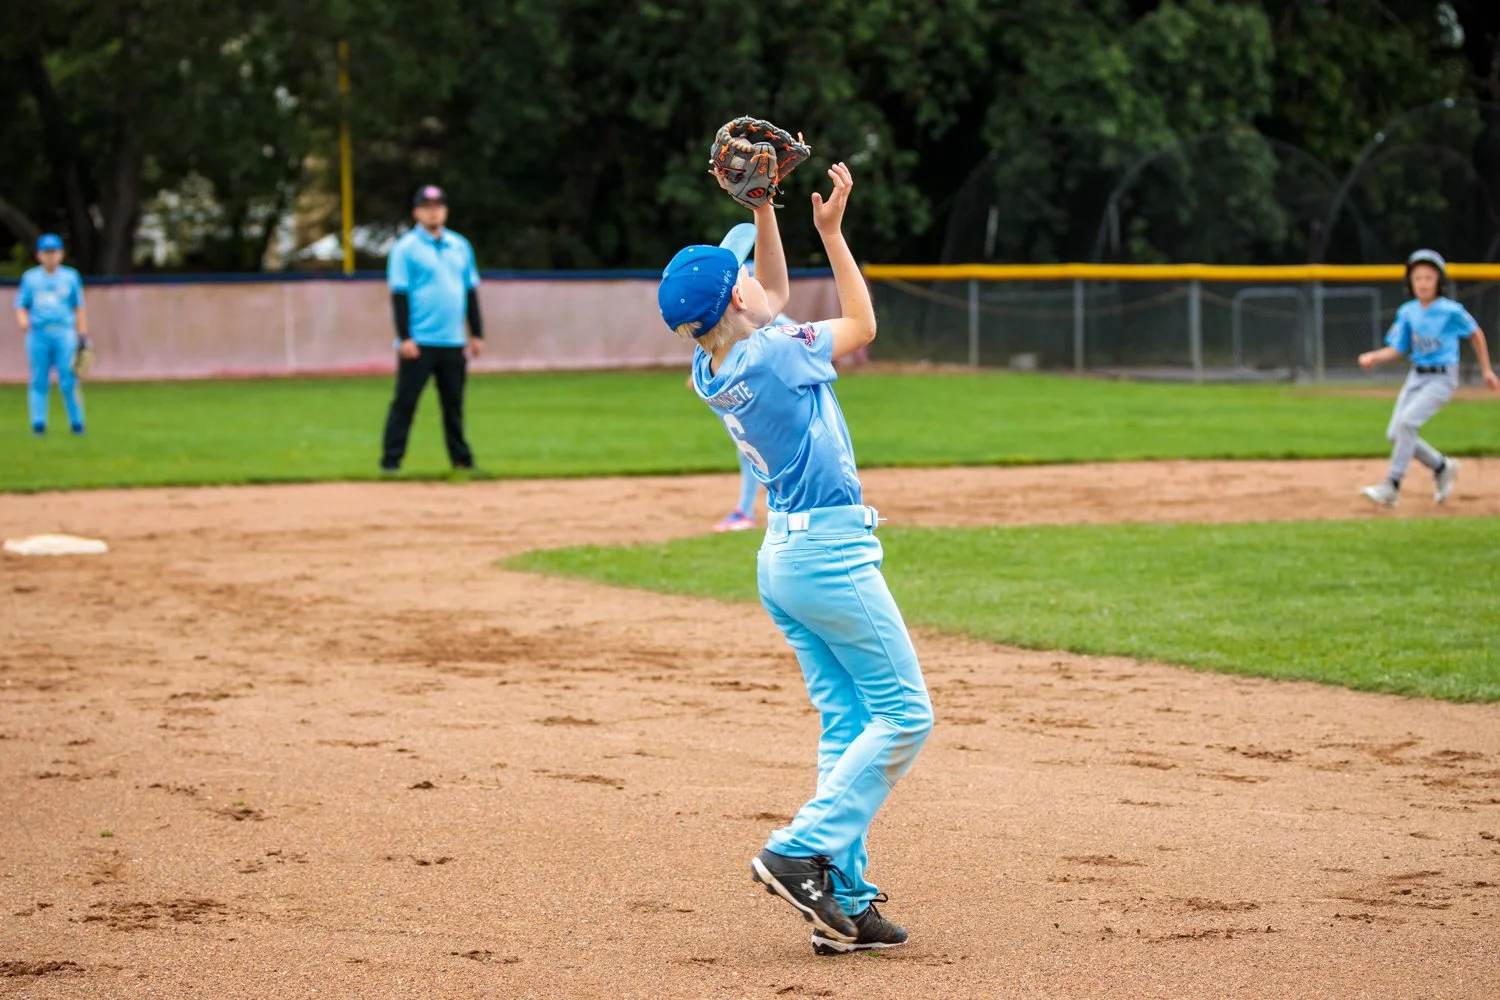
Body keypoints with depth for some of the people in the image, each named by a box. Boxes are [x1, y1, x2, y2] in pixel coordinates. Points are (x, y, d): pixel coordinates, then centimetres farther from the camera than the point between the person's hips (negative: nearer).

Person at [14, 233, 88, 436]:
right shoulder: (30, 278, 9)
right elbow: (21, 306, 9)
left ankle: (76, 423, 1)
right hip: (38, 335, 1)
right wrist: (23, 321, -13)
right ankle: (38, 423, 4)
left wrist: (83, 335, 7)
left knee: (69, 381, -7)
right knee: (39, 381, 0)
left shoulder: (70, 277, 10)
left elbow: (79, 307, 13)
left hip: (64, 333, -1)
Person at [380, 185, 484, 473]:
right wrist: (405, 338, -14)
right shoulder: (406, 248, -3)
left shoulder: (460, 246, 13)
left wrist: (477, 333, 12)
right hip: (419, 342, -5)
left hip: (453, 343, 5)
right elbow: (399, 294, -8)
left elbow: (471, 292, 17)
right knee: (405, 401, -5)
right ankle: (391, 459, -4)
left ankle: (461, 458, 16)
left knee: (454, 403, 9)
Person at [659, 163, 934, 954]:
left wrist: (762, 206, 10)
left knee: (848, 724, 9)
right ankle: (800, 853, -10)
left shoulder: (710, 369, 4)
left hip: (781, 559, 9)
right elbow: (862, 325, -3)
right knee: (905, 713, -1)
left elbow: (776, 293, 20)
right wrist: (831, 230, 0)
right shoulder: (773, 357, -18)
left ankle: (844, 902, 5)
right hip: (832, 555, -9)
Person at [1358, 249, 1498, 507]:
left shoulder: (1451, 311, -12)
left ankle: (1391, 487, -21)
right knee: (1395, 433, 2)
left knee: (1407, 421, -24)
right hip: (1417, 377, 6)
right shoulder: (1407, 312, 1)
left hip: (1443, 377, -6)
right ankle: (1443, 468, 24)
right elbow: (1397, 349, 6)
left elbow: (1475, 334, 4)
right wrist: (1374, 357, -13)